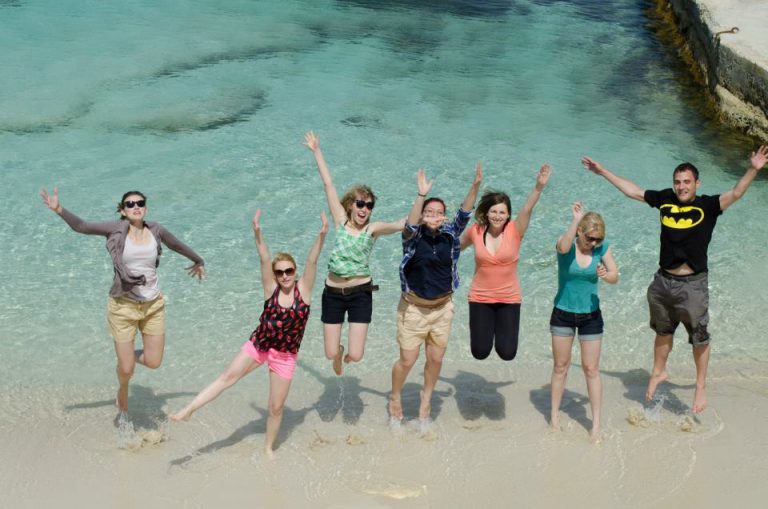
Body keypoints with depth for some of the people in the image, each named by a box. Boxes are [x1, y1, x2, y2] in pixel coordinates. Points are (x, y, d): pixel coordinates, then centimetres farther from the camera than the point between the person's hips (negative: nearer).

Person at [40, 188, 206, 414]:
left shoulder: (156, 230, 2)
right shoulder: (117, 228, -6)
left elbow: (178, 245, 20)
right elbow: (82, 227, -7)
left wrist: (198, 261, 36)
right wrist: (59, 210, -23)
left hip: (153, 305, 3)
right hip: (123, 306, -3)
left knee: (153, 363, 5)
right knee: (126, 369, 4)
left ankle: (130, 354, 39)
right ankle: (123, 391, 40)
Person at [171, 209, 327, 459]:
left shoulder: (303, 289, -10)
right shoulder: (271, 288, -8)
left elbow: (312, 261, -23)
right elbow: (264, 259, -20)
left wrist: (321, 236, -36)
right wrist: (257, 233, -32)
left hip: (285, 356, -1)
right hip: (258, 345, 1)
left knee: (276, 407, 6)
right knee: (227, 377, -7)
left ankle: (268, 447, 26)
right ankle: (188, 410, -5)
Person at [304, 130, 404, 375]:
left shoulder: (373, 229, -5)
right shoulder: (341, 221, -1)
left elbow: (406, 224, -20)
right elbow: (328, 183, 0)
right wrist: (316, 151, 3)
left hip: (360, 293, -1)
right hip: (333, 293, 1)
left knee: (356, 356, -7)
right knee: (331, 354, 4)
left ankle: (347, 352, 32)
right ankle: (339, 351, 44)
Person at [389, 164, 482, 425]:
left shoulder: (449, 235, -4)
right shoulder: (414, 236, -13)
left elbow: (464, 214, -14)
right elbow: (410, 224, -34)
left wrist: (476, 185, -28)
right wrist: (422, 194, -47)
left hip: (442, 308, 3)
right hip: (413, 308, -3)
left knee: (436, 359, 12)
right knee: (407, 360, 2)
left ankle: (426, 399, 36)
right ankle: (395, 399, 28)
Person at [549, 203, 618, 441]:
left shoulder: (602, 247, -8)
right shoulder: (567, 243, -15)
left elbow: (615, 276, -6)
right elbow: (564, 247, -40)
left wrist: (605, 275, -28)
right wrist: (576, 219, -41)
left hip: (591, 315, 1)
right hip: (563, 313, -1)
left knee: (591, 369, 2)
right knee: (560, 366, 11)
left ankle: (596, 424, 8)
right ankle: (554, 414, 26)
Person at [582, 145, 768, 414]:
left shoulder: (707, 205, -11)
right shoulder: (665, 199, 0)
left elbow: (735, 194, -25)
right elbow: (633, 191, 10)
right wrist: (603, 171, 15)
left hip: (693, 285, -4)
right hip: (663, 281, 4)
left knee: (699, 338, 5)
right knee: (663, 332, 23)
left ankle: (701, 386, 21)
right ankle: (658, 373, 44)